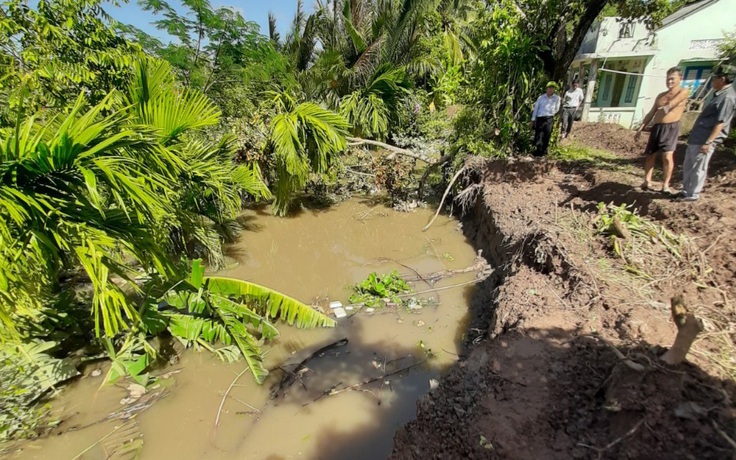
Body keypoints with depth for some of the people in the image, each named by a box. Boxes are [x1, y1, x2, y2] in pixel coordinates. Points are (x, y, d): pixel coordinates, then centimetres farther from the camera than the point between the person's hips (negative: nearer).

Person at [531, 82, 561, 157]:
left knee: (547, 136, -1)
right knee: (538, 136, -3)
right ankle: (537, 151, 3)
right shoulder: (541, 98, 9)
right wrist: (533, 120, 8)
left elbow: (556, 109, 18)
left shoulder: (557, 98, 8)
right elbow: (536, 109, 11)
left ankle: (543, 152, 7)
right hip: (540, 119, 0)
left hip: (549, 119, 0)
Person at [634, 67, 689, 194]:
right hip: (657, 127, 6)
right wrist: (640, 129, 13)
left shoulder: (683, 92, 1)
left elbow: (670, 104, -16)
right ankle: (647, 182, 16)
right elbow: (651, 113, 19)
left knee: (667, 156, -16)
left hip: (671, 127, -6)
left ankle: (665, 185, -10)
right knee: (649, 155, 7)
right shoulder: (661, 95, 19)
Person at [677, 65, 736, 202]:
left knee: (698, 169, -1)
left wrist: (708, 142, -23)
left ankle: (692, 194, 8)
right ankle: (686, 191, 27)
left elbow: (721, 123, -20)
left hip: (704, 140, -10)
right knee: (687, 166, 16)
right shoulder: (719, 94, 15)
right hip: (696, 137, 10)